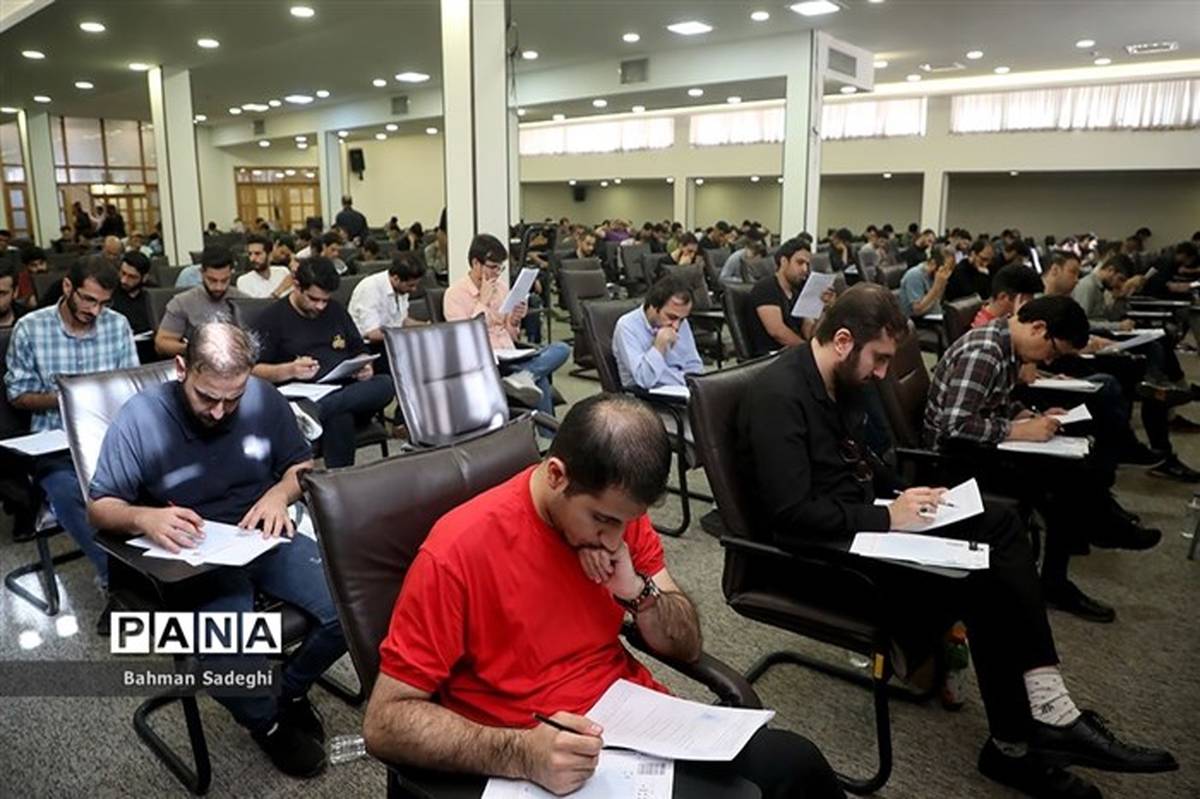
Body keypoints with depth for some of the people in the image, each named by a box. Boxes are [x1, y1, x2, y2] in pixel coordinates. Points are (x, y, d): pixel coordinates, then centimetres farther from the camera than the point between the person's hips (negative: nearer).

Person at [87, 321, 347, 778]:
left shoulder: (265, 398, -4)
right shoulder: (140, 417, -12)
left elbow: (302, 464, 9)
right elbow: (99, 507, -4)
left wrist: (280, 493, -14)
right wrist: (144, 518, -27)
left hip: (266, 538, 3)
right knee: (227, 653, -30)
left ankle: (292, 689, 14)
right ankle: (267, 722, 7)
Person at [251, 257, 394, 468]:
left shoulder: (336, 310, 22)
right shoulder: (273, 317, 5)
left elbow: (359, 350, 27)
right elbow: (253, 370, 0)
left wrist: (365, 366, 3)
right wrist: (290, 370, -18)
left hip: (347, 391, 5)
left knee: (386, 384, -30)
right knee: (339, 416, -40)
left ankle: (315, 411, -44)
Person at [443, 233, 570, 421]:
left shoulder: (502, 286, 15)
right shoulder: (455, 293, -2)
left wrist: (514, 322, -3)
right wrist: (483, 303, -10)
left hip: (511, 358, 6)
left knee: (561, 349, -21)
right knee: (539, 381, -29)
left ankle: (522, 377, -40)